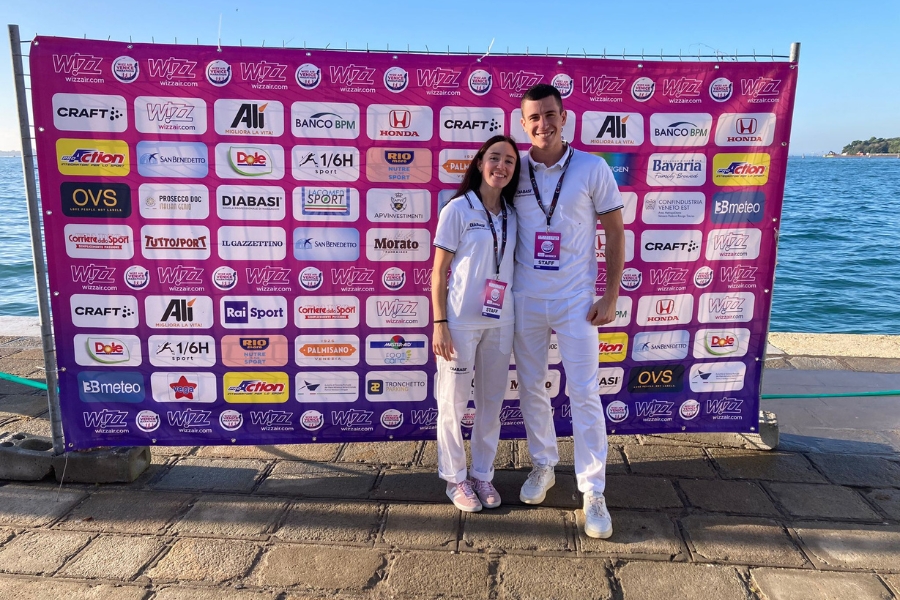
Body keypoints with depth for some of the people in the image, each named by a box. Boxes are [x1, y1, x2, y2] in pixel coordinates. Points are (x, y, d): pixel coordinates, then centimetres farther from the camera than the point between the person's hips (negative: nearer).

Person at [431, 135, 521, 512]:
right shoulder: (458, 209, -6)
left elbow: (511, 267, 13)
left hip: (500, 323, 5)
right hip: (461, 322, -5)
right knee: (454, 403, 6)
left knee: (492, 402, 12)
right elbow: (438, 272, -6)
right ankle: (455, 478, 22)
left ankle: (482, 473, 28)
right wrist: (439, 324, -12)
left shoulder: (511, 215, 7)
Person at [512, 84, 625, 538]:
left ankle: (593, 492, 12)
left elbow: (615, 232, 0)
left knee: (584, 394, -1)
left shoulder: (592, 168, -4)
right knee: (531, 389, 13)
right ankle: (543, 466, 33)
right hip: (524, 300, 3)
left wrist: (611, 296, -6)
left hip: (575, 301, -2)